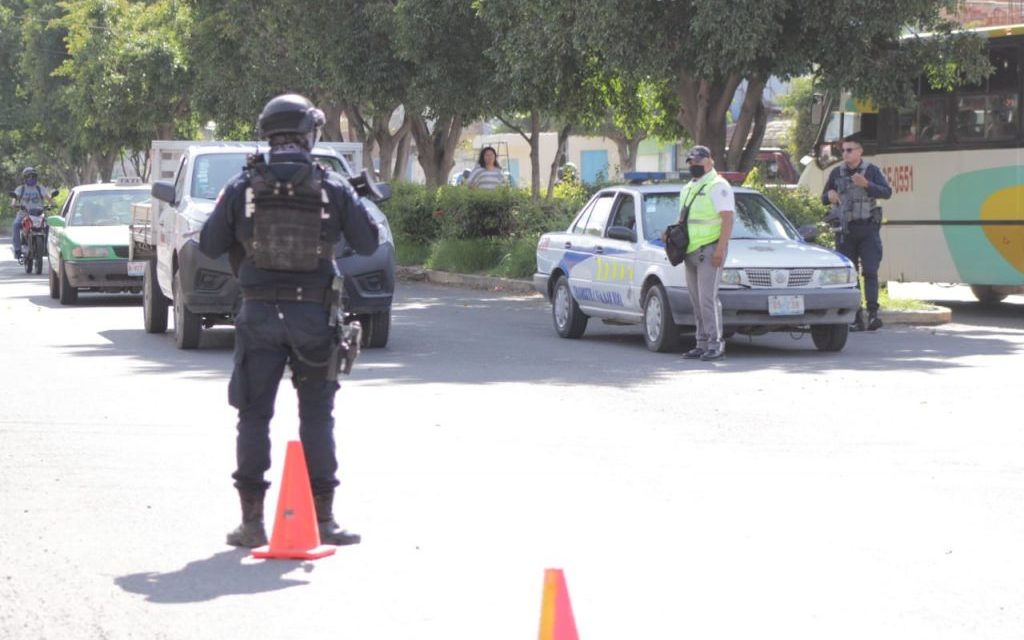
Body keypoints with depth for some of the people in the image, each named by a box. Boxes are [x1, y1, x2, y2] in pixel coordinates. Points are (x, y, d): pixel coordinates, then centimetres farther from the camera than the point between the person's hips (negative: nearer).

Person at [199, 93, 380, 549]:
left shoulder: (242, 187, 0)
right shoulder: (333, 188, -2)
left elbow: (210, 246, 6)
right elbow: (368, 244, 5)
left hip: (258, 314, 0)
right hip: (313, 316, 0)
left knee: (254, 417, 7)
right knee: (317, 417, 8)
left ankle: (252, 519, 7)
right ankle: (323, 518, 8)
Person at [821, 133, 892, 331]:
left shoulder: (871, 170, 1)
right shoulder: (837, 173, 9)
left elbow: (887, 192, -9)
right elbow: (824, 198, 17)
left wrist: (866, 185, -24)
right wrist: (829, 195, -8)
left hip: (867, 228, -3)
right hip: (845, 229, 3)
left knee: (870, 271, -12)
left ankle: (873, 313, -17)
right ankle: (856, 318, 4)